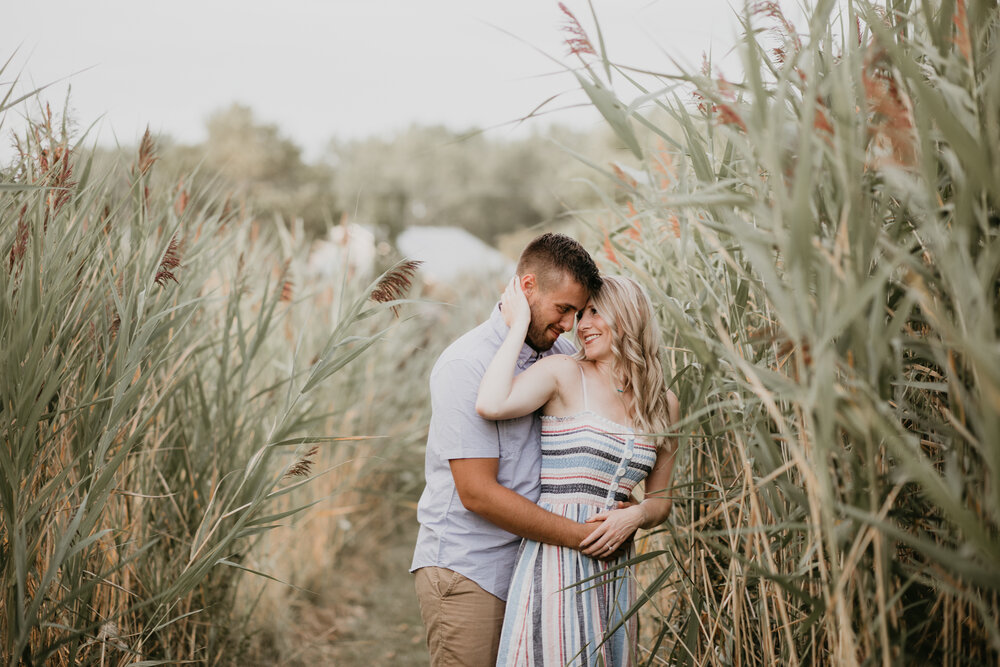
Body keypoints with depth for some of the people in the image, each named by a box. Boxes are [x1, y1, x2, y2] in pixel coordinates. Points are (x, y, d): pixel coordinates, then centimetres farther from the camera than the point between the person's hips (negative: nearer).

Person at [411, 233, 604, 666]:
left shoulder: (558, 355, 7)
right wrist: (581, 535, -15)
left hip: (528, 566, 7)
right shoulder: (466, 365, -15)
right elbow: (478, 492, -19)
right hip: (467, 571, -7)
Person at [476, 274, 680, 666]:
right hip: (555, 557, -5)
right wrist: (518, 325, -12)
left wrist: (634, 516, -6)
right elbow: (491, 405, -22)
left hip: (613, 569, 5)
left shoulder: (663, 403, 11)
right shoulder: (564, 373, -2)